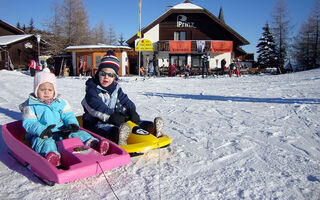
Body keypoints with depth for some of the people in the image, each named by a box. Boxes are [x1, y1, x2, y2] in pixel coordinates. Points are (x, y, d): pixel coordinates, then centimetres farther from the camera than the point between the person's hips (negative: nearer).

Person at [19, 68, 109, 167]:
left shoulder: (60, 102, 16)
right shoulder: (30, 105, 5)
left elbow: (68, 115, 11)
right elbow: (28, 123, -6)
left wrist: (73, 124, -14)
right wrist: (41, 130, -26)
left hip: (61, 131, 4)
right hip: (41, 135, -4)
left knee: (77, 133, -18)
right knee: (45, 142, -36)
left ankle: (93, 144, -36)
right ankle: (53, 155, -65)